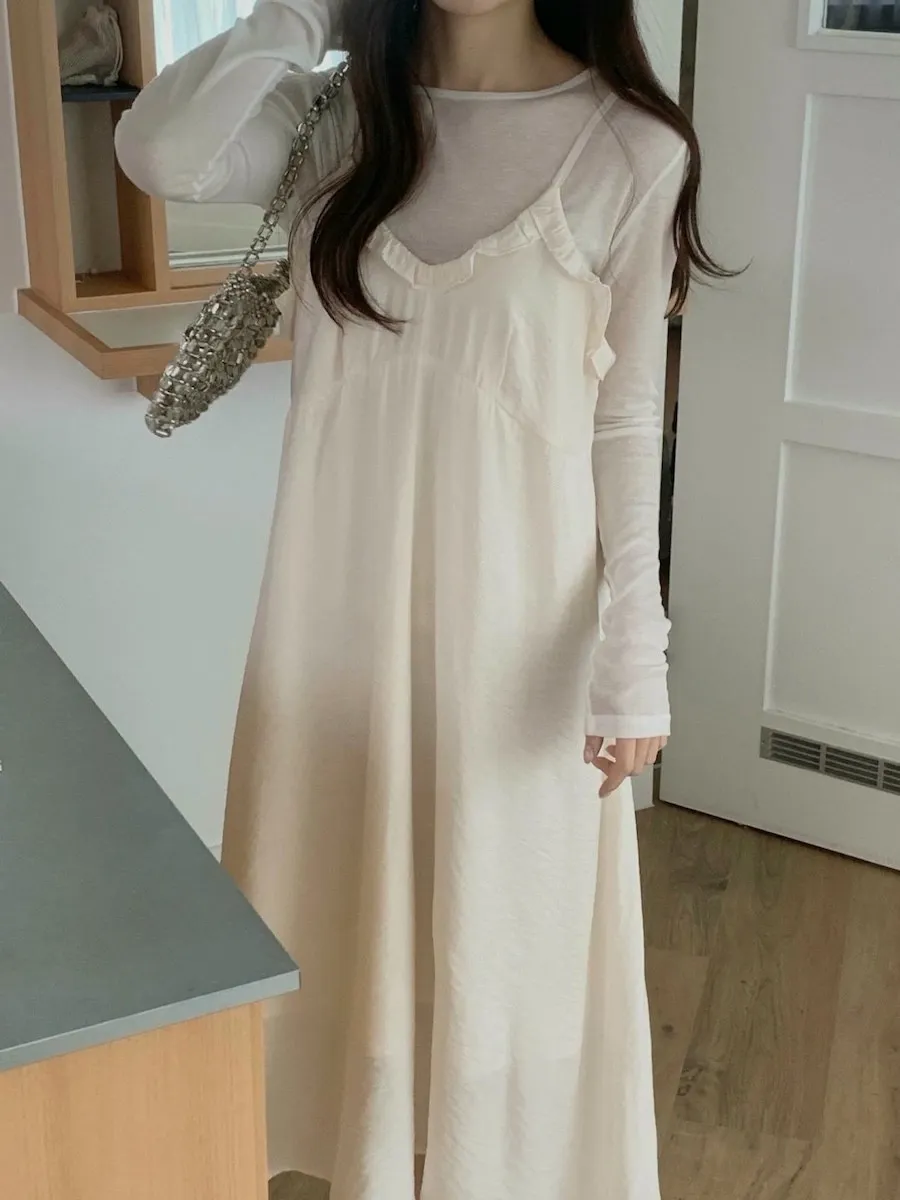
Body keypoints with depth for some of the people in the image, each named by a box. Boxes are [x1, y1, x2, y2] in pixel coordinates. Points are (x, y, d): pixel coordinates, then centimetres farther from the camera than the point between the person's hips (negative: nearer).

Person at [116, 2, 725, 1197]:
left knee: (509, 913, 12)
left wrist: (634, 659, -8)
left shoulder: (630, 150, -9)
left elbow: (628, 425, -7)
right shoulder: (344, 115, 0)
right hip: (348, 586, 4)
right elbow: (161, 154, -18)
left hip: (515, 603, -3)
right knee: (359, 884, 19)